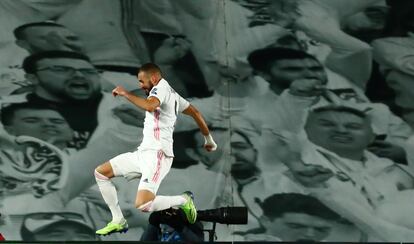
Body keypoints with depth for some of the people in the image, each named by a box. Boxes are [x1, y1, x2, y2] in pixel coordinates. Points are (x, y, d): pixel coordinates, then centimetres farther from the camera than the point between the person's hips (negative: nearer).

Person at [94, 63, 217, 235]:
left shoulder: (161, 86, -7)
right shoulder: (170, 93, 21)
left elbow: (150, 106, -29)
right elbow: (196, 113, 28)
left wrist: (125, 93, -17)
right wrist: (209, 140, 37)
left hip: (157, 154, -11)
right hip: (143, 152, 11)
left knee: (142, 205, -26)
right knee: (100, 172, 9)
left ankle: (183, 201, -2)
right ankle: (118, 221, 12)